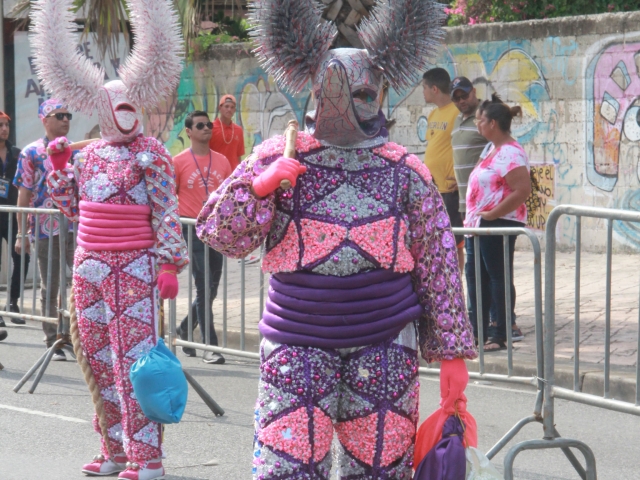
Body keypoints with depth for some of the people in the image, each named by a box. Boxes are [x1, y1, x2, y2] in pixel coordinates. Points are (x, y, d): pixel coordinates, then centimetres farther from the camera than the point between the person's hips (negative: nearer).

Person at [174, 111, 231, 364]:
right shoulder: (178, 162, -3)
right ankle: (210, 345, -4)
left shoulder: (221, 161, 10)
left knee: (211, 289, 10)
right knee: (204, 288, -8)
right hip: (192, 229, -5)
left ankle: (185, 329, 32)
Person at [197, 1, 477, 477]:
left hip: (384, 347, 1)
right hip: (298, 345, -1)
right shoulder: (279, 158, 2)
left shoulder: (406, 171, 5)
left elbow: (439, 263, 7)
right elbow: (223, 236, -1)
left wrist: (453, 349, 4)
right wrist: (259, 187, -18)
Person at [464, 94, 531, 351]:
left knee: (498, 277, -4)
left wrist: (492, 214, -23)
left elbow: (523, 190, -27)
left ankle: (500, 335, 2)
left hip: (499, 224, -11)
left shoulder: (509, 154, -18)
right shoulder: (491, 149, 14)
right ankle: (477, 328, 27)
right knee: (475, 273, 16)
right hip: (481, 224, 11)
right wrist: (474, 215, 14)